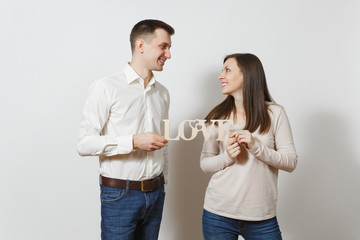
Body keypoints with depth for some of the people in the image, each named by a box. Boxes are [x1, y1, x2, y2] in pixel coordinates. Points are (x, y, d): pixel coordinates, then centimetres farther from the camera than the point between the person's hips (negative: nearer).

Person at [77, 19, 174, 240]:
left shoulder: (162, 93, 10)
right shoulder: (106, 88, -8)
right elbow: (85, 144, -15)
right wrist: (134, 141, -22)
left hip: (155, 194, 6)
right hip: (120, 195, -5)